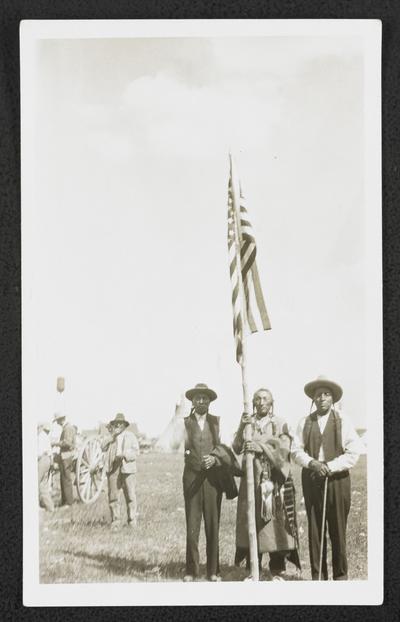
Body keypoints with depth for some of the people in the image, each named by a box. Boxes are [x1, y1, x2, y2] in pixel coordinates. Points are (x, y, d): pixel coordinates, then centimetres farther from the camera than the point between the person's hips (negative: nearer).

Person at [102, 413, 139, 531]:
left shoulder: (130, 436, 12)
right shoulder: (110, 436, 16)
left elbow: (135, 450, 2)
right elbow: (104, 447, -1)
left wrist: (124, 455, -14)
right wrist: (112, 436, -8)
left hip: (127, 468, -1)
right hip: (112, 469, 1)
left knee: (130, 495, -4)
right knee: (113, 496, -1)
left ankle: (132, 520, 6)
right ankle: (115, 522, 5)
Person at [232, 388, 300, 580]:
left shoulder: (280, 424, 3)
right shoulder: (246, 423, 9)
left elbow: (283, 451, -8)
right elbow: (236, 448, -4)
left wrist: (261, 447, -22)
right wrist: (241, 428, -20)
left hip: (275, 481, -2)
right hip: (251, 480, 2)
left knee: (276, 523, -3)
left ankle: (278, 571, 7)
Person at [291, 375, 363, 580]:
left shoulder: (343, 421, 2)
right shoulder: (305, 422, 8)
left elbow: (353, 452, -4)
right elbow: (296, 449, 6)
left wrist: (330, 466, -13)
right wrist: (311, 462, -12)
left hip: (337, 480, -2)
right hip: (311, 481, 2)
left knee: (338, 530, 1)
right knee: (314, 529, 3)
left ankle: (340, 575, 13)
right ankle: (317, 575, 12)